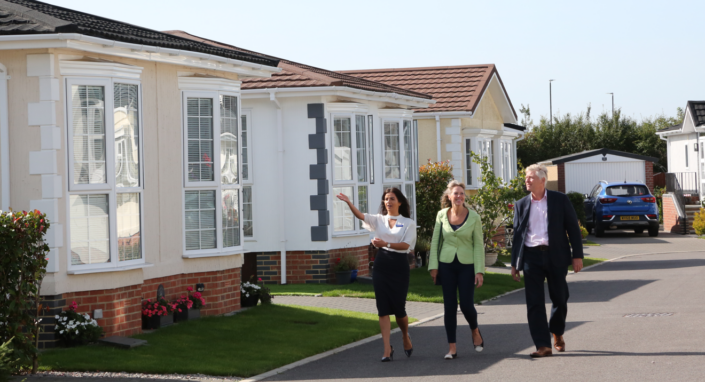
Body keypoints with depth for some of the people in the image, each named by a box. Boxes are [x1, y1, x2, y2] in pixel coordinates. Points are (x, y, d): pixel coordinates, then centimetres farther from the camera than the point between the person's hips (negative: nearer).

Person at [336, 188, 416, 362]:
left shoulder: (408, 223, 4)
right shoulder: (379, 220, 11)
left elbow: (406, 245, -9)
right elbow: (360, 216, -5)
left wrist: (386, 244, -24)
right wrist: (348, 203, -23)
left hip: (399, 265, -2)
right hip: (381, 264, 2)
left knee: (399, 308, 1)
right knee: (383, 308, -4)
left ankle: (405, 337, 31)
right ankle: (387, 348, -3)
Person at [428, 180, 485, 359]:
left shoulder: (473, 217, -5)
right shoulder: (442, 215, 1)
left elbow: (478, 244, -3)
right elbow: (435, 241, 6)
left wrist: (479, 271, -8)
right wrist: (433, 266, 1)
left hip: (467, 265, -2)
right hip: (447, 265, 2)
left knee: (466, 305, -6)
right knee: (449, 306, 0)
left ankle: (475, 331, 27)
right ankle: (452, 348, 5)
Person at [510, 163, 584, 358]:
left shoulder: (560, 200, 3)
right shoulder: (521, 205, 9)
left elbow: (573, 227, 3)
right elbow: (517, 234, 11)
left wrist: (577, 255, -4)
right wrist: (515, 263, 8)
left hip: (555, 255, -1)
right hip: (531, 256, 1)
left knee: (560, 299, 7)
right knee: (534, 303, -6)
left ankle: (557, 333, 33)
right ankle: (543, 345, -4)